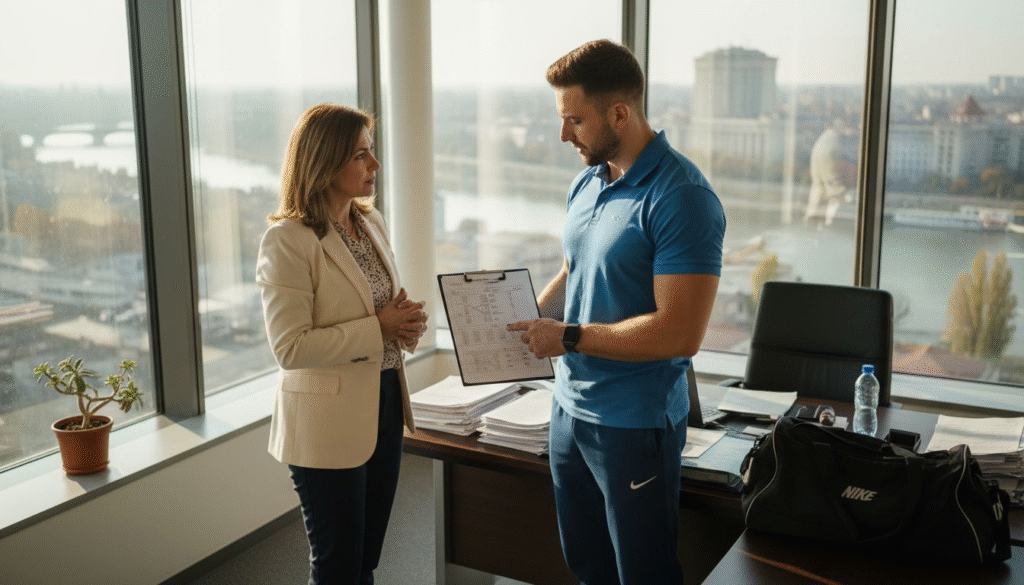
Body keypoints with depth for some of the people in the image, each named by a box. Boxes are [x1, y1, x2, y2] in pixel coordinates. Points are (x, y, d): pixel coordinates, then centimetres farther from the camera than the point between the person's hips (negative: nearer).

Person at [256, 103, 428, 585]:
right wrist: (378, 328, -22)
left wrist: (404, 322, -5)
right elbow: (289, 347, -22)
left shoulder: (371, 221, 6)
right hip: (328, 423, -7)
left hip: (384, 405, 7)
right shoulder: (287, 240, -17)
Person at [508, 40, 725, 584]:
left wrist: (569, 338, -19)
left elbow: (679, 332, -25)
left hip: (635, 423, -8)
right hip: (569, 408, 8)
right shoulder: (585, 184, 7)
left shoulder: (680, 197, -20)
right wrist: (527, 314, 1)